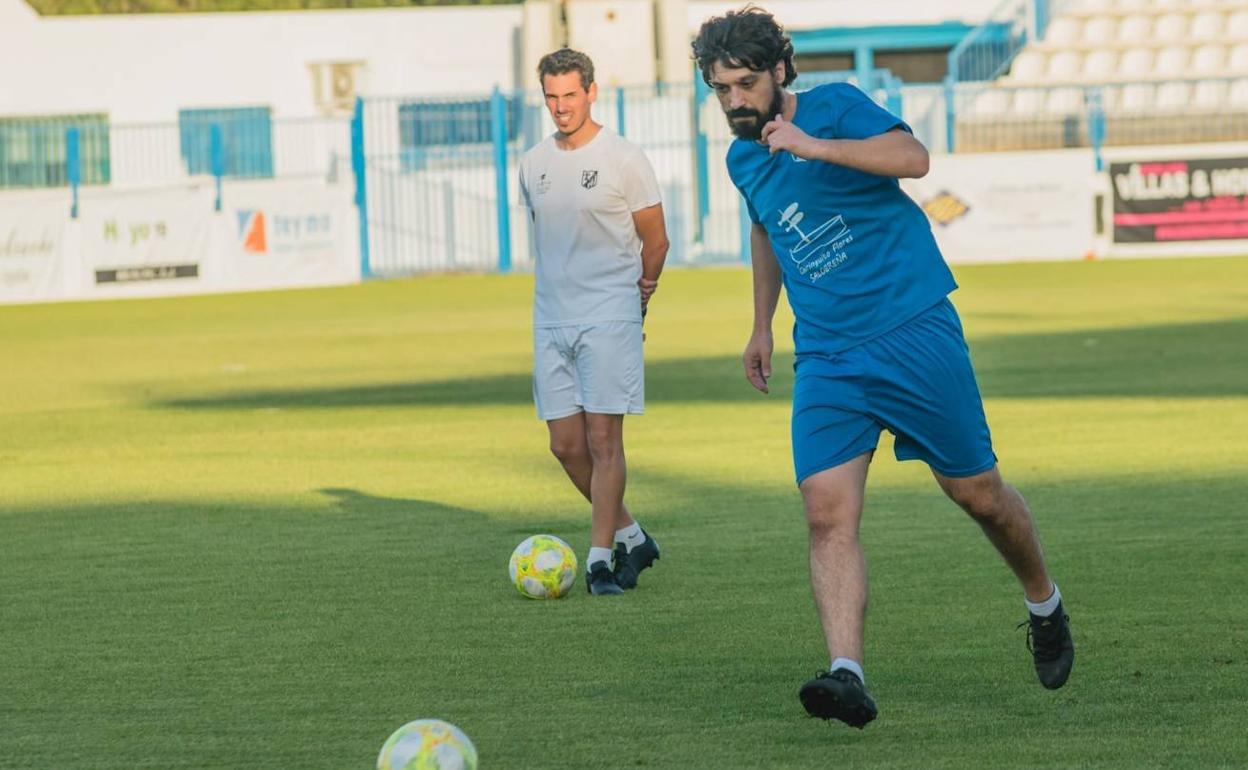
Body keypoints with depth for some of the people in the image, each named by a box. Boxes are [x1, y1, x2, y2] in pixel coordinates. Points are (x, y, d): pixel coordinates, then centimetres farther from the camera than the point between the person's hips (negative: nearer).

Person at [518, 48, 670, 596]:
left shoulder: (623, 159, -5)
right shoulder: (533, 164, 10)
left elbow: (655, 240, 3)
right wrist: (560, 292, 12)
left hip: (609, 318, -5)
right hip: (551, 320, 5)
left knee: (603, 437, -9)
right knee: (566, 444, 3)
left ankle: (601, 558, -6)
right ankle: (630, 536, 20)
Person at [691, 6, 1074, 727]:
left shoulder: (837, 107, -7)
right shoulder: (743, 161, 11)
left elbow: (913, 158, -25)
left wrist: (815, 146, -32)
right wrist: (762, 325, 34)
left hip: (915, 332, -4)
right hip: (826, 361, 5)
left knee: (978, 493, 5)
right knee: (827, 511, -16)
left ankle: (1045, 606, 33)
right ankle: (847, 675, -24)